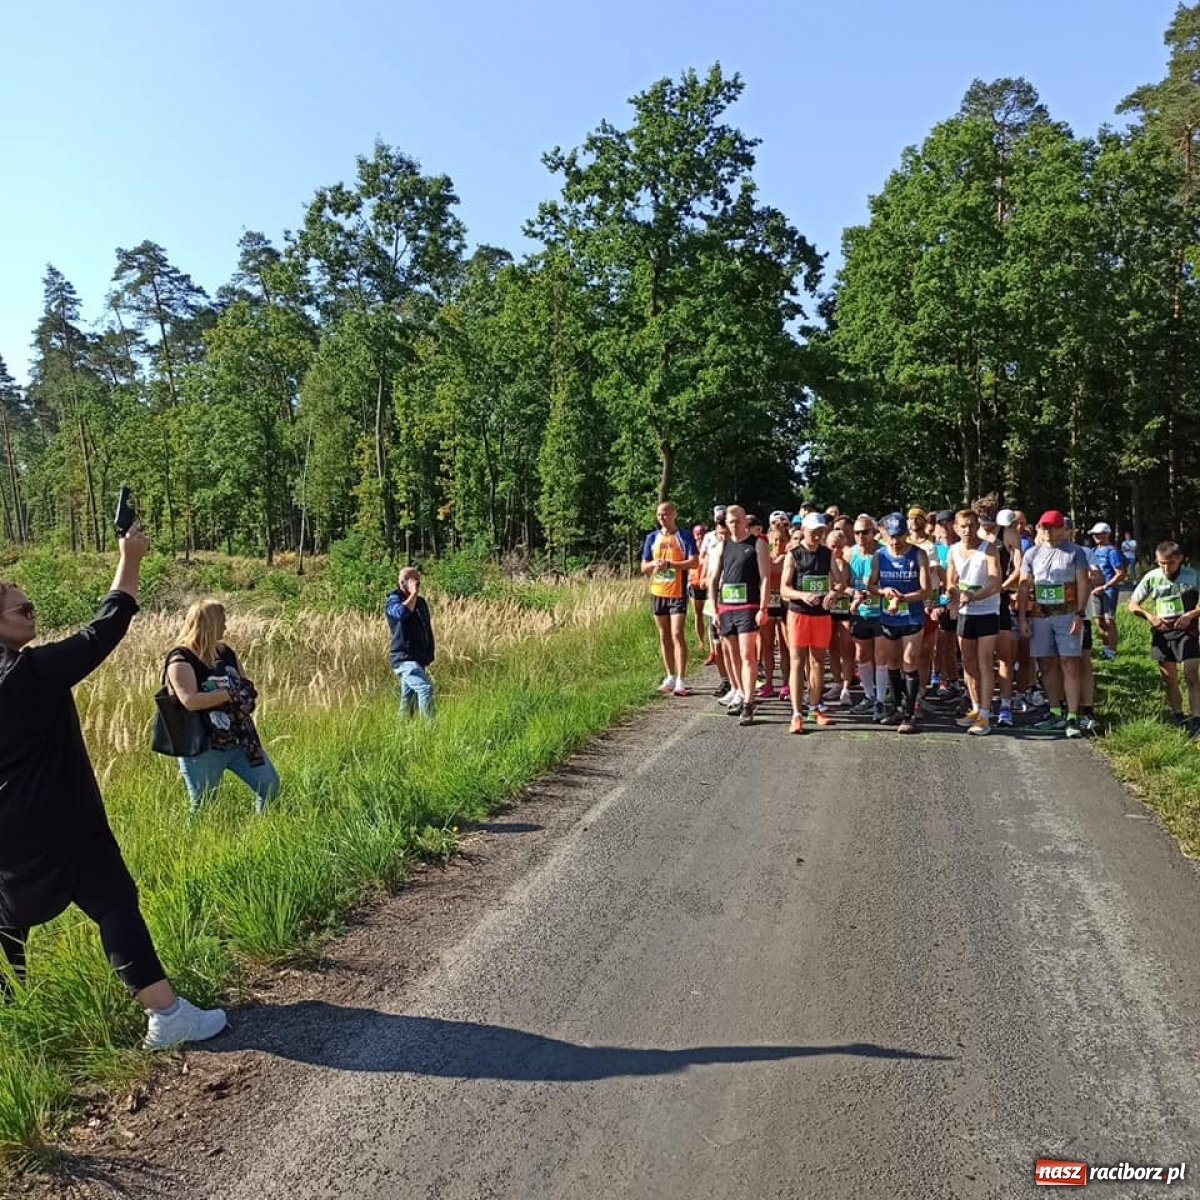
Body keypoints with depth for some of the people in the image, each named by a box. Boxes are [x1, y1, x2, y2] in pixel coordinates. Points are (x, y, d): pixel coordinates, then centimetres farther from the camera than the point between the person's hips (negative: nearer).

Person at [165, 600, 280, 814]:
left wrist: (244, 691, -13)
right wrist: (230, 693, -18)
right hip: (202, 748, -6)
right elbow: (190, 701, -26)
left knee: (270, 785, 6)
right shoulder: (181, 659, -13)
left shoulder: (225, 652, 8)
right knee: (203, 806, 5)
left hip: (239, 740, 6)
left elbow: (248, 688, 11)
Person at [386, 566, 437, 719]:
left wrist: (429, 655, 20)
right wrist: (413, 593, -20)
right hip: (404, 659, -8)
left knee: (408, 699, 11)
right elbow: (402, 612, -33)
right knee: (425, 688, -23)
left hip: (419, 659, 8)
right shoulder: (393, 601, -8)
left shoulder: (420, 602, 15)